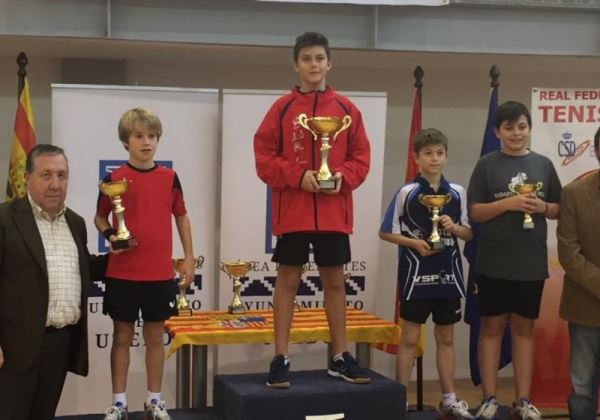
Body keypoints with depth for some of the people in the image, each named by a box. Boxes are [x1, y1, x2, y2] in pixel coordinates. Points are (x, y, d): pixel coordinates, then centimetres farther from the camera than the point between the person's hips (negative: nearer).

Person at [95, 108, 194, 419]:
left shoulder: (169, 178, 2)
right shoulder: (114, 179, -3)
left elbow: (181, 217, 10)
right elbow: (100, 217, 7)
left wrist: (188, 258, 6)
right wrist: (109, 236, -13)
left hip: (160, 274, 1)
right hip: (122, 273, -1)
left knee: (155, 337, 10)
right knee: (122, 336, 7)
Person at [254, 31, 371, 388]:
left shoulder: (346, 109, 5)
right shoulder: (282, 108, 0)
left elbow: (361, 157, 7)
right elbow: (264, 158, -3)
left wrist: (343, 177, -12)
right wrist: (298, 175, -16)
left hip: (334, 212, 2)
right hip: (292, 211, -2)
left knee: (335, 281, 10)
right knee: (288, 280, 3)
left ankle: (340, 357, 20)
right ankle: (281, 359, 10)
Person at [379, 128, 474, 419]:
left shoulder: (457, 193, 4)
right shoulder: (407, 192, -6)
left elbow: (469, 233, 10)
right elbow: (386, 232, -3)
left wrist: (454, 227, -11)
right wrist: (414, 242, -16)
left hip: (448, 274, 4)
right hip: (416, 274, -4)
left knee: (446, 338, 13)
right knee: (409, 338, 3)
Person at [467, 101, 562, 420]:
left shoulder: (543, 164, 7)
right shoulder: (487, 164, -1)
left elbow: (559, 209, 12)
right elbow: (475, 212, -4)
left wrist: (542, 207, -9)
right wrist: (508, 203, -18)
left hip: (532, 263, 3)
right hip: (494, 262, -2)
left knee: (524, 328, 9)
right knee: (492, 327, 4)